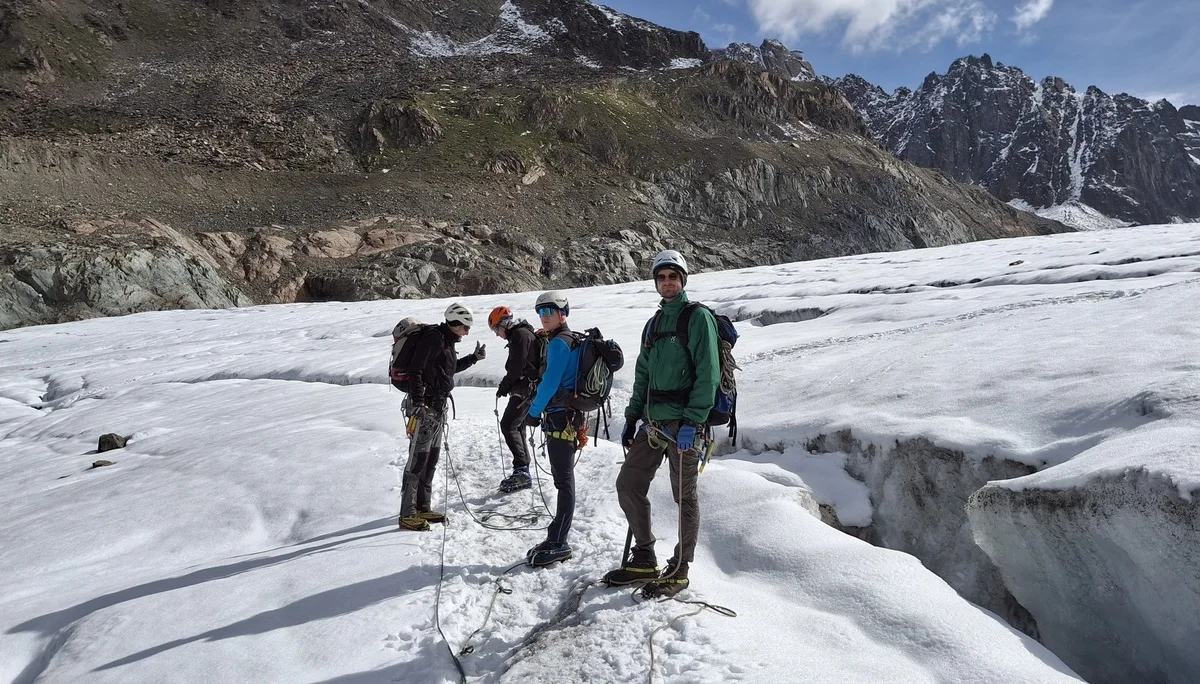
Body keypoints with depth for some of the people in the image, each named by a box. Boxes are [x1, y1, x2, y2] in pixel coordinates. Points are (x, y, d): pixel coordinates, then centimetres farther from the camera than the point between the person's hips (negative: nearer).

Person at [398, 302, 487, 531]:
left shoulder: (447, 341, 16)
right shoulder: (433, 337, -14)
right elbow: (415, 371, -20)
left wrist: (473, 358, 27)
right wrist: (418, 403, -25)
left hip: (438, 407, 10)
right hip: (424, 407, -10)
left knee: (432, 459, 13)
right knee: (418, 459, -7)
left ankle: (423, 507, 23)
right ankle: (407, 515, -2)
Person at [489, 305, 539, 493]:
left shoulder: (521, 334, -11)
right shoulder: (518, 335, 21)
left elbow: (517, 365, -18)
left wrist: (505, 385, -8)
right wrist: (507, 386, 8)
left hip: (525, 389, -10)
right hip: (523, 389, 10)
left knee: (508, 425, -12)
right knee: (517, 427, 12)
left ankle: (521, 469, -13)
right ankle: (523, 472, 16)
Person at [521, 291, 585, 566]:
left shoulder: (559, 343, -12)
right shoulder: (570, 341, 18)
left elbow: (550, 382, -17)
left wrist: (534, 412, -7)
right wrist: (539, 408, 16)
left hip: (560, 417, -10)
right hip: (566, 416, 10)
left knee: (563, 480, -7)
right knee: (562, 479, 13)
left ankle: (557, 543, -2)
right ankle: (557, 538, 22)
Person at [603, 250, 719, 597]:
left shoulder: (698, 317, -5)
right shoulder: (654, 324, 18)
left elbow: (708, 374, -13)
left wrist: (692, 421, -20)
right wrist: (632, 418, 15)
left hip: (683, 423, -8)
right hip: (653, 422, 8)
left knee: (684, 497, 4)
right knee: (628, 485, 8)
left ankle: (678, 571, 18)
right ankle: (644, 560, 23)